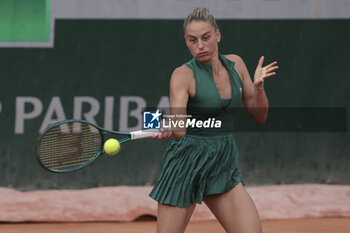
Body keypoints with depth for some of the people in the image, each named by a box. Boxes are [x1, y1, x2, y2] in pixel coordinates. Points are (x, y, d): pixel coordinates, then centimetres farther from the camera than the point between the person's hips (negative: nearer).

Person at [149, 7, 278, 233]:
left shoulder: (235, 64, 4)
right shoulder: (183, 75, -12)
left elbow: (259, 116, 10)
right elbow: (179, 129, -24)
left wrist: (258, 85, -8)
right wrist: (167, 129, -47)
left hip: (223, 164, 5)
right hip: (187, 162, -5)